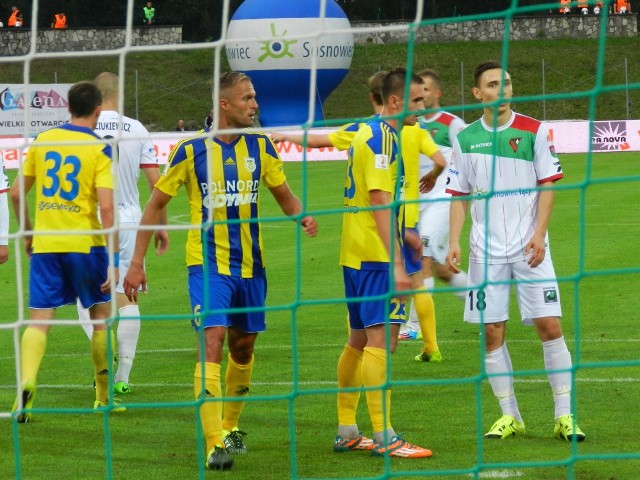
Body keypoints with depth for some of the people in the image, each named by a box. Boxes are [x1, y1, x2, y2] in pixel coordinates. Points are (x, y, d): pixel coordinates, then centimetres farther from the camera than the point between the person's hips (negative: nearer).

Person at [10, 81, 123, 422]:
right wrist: (113, 260, -14)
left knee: (39, 319, 2)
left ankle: (26, 383, -24)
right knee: (101, 316, 15)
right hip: (85, 244, -2)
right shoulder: (99, 149, -7)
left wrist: (27, 232, 23)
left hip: (44, 243, 2)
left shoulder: (42, 140, 4)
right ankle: (103, 397, 21)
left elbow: (16, 193, 8)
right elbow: (106, 207, -15)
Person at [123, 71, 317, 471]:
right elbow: (156, 204, 1)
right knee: (212, 342, -17)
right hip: (208, 262, -4)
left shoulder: (260, 146, 2)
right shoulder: (191, 150, -8)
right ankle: (215, 445, -21)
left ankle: (231, 427, 36)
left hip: (250, 264, 4)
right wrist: (137, 263, -1)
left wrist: (302, 216, -11)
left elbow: (285, 195, 13)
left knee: (243, 347, 14)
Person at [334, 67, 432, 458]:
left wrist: (403, 234, 33)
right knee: (382, 339, -11)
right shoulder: (383, 138, -15)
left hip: (357, 252, 11)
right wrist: (397, 263, -25)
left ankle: (347, 431, 21)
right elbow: (381, 202, -22)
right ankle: (383, 437, -13)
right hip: (376, 255, -11)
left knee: (361, 339, 15)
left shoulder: (366, 133, 16)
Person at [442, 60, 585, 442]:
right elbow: (459, 195, 10)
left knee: (549, 325, -7)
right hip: (486, 250, 2)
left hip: (529, 247, -2)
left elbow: (548, 184, 0)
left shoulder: (533, 131, 0)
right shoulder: (466, 139, 6)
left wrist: (539, 233, -10)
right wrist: (454, 242, -1)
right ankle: (509, 416, 11)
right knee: (492, 333, 1)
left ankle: (565, 415, -1)